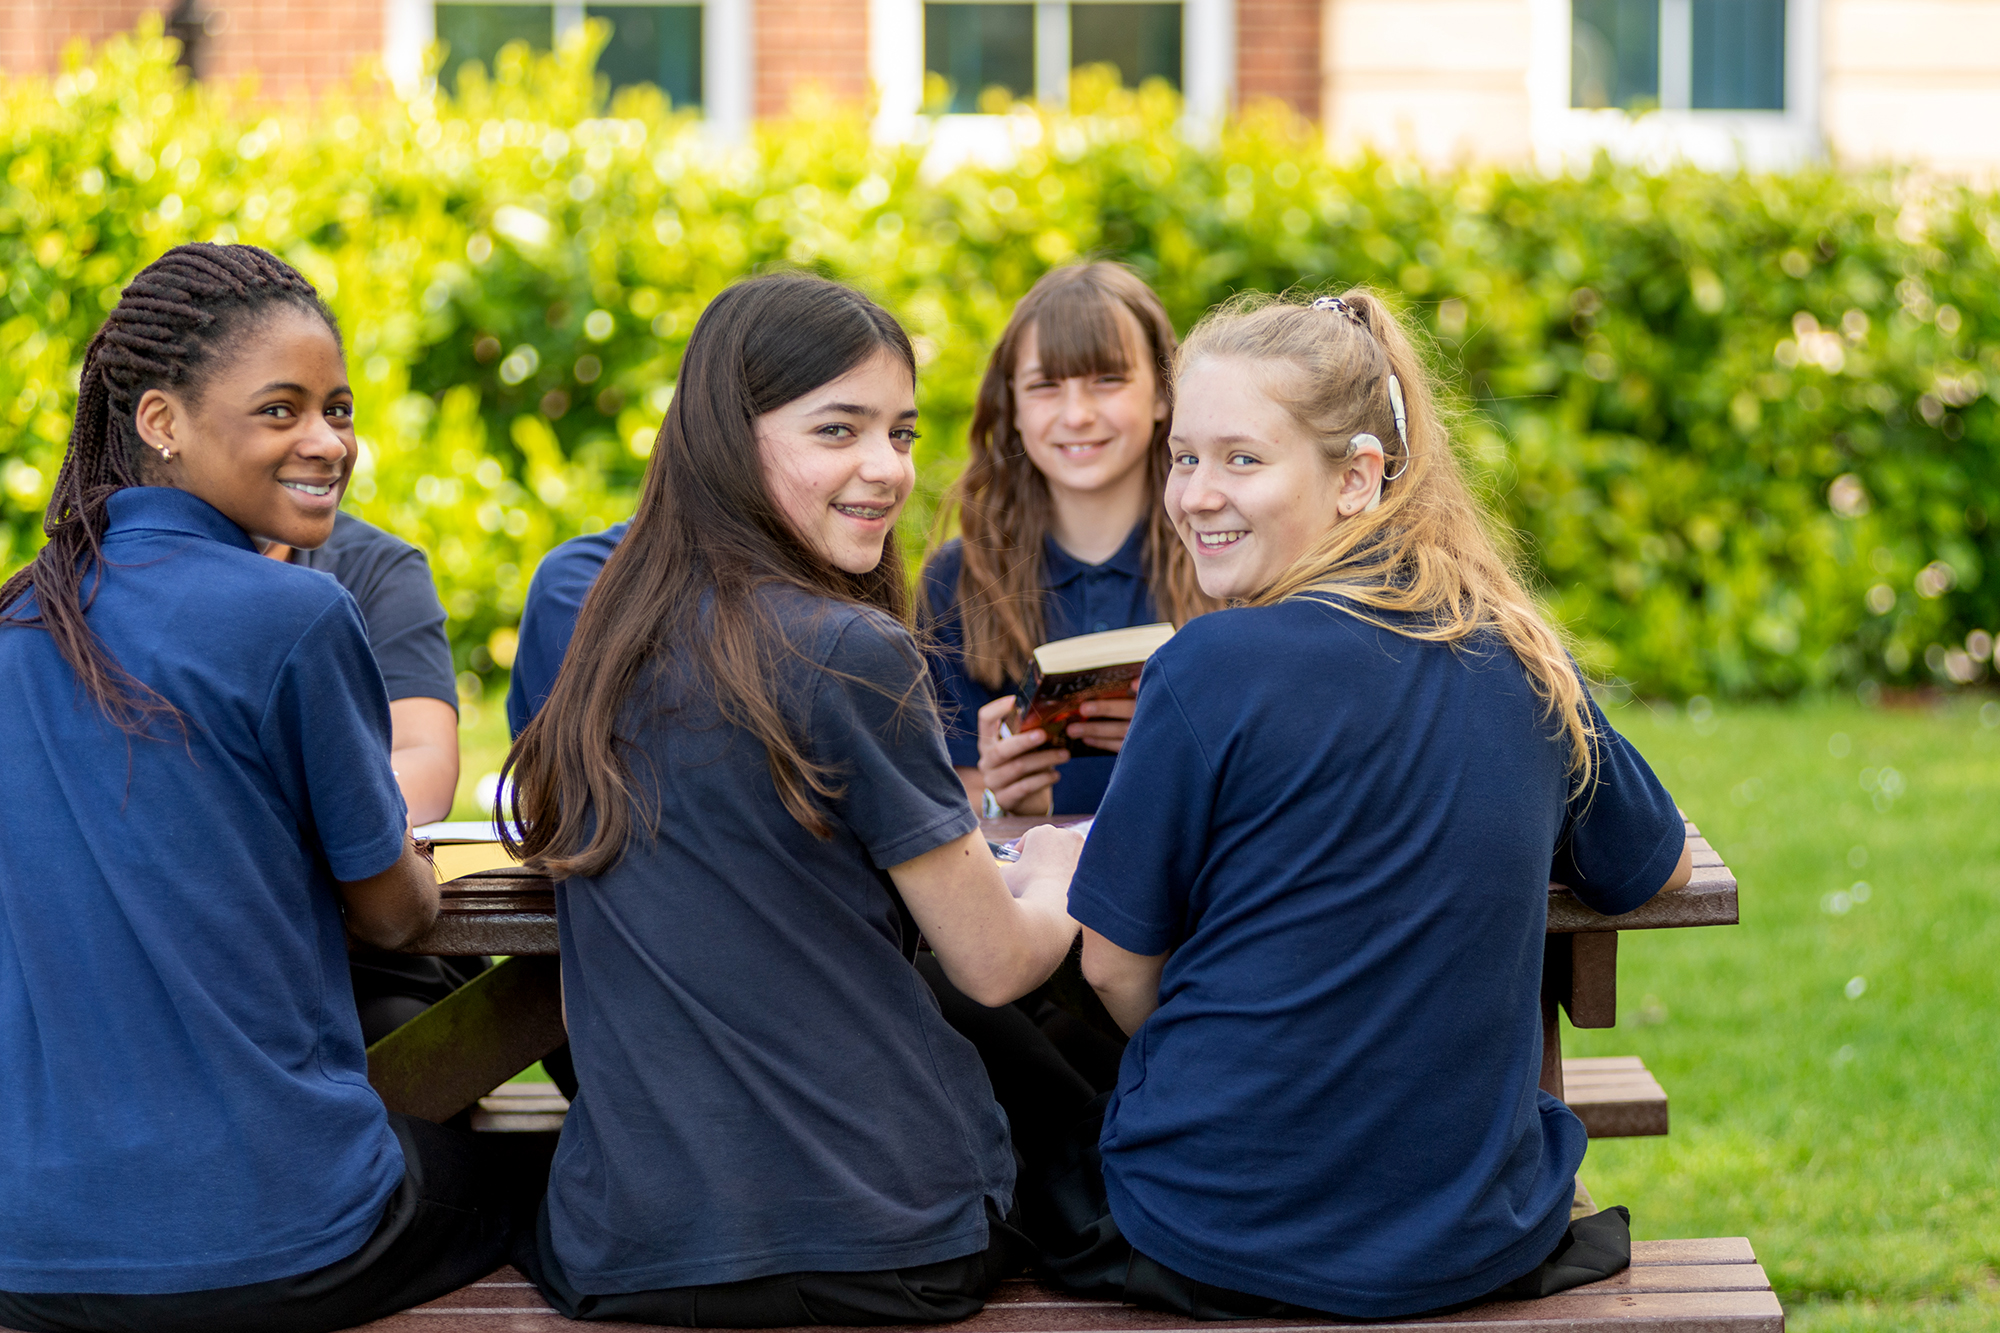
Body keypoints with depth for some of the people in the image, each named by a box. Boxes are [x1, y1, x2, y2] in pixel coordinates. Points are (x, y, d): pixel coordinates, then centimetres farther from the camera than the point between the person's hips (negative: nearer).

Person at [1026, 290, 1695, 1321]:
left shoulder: (1209, 669, -16)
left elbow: (1118, 966, -7)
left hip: (1222, 1236, -4)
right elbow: (1659, 866, 18)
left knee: (1053, 1160, 26)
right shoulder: (1524, 663, -1)